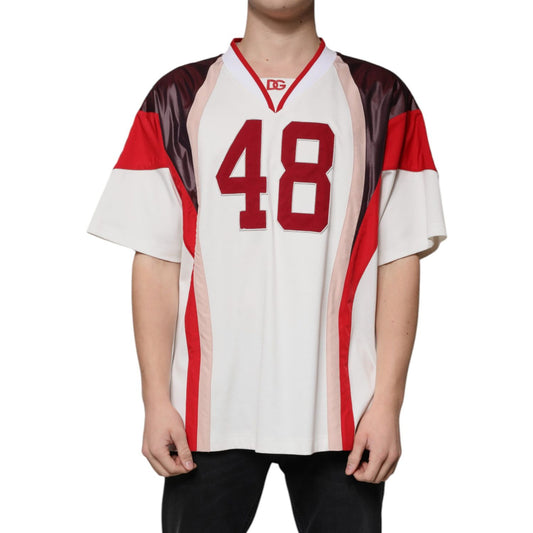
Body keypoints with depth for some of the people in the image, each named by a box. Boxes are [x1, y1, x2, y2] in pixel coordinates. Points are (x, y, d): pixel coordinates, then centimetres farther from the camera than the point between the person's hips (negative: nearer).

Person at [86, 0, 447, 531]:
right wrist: (156, 402, -2)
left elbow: (399, 262, 2)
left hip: (339, 409, 0)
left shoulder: (381, 100, 5)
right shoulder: (177, 99, 7)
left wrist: (388, 403, -5)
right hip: (210, 408, 0)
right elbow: (156, 262, 4)